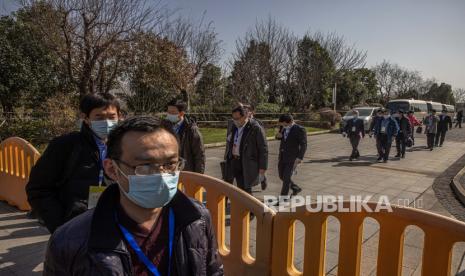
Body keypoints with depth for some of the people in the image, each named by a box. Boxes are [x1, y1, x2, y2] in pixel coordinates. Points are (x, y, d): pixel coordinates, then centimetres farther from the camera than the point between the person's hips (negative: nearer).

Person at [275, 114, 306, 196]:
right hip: (282, 157, 7)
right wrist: (278, 136, -4)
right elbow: (279, 138, 20)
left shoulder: (300, 130, -13)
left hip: (293, 158, -7)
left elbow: (303, 145, -15)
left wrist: (300, 158, -25)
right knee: (282, 176, 15)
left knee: (286, 178, -6)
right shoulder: (283, 128, 6)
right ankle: (296, 188, 35)